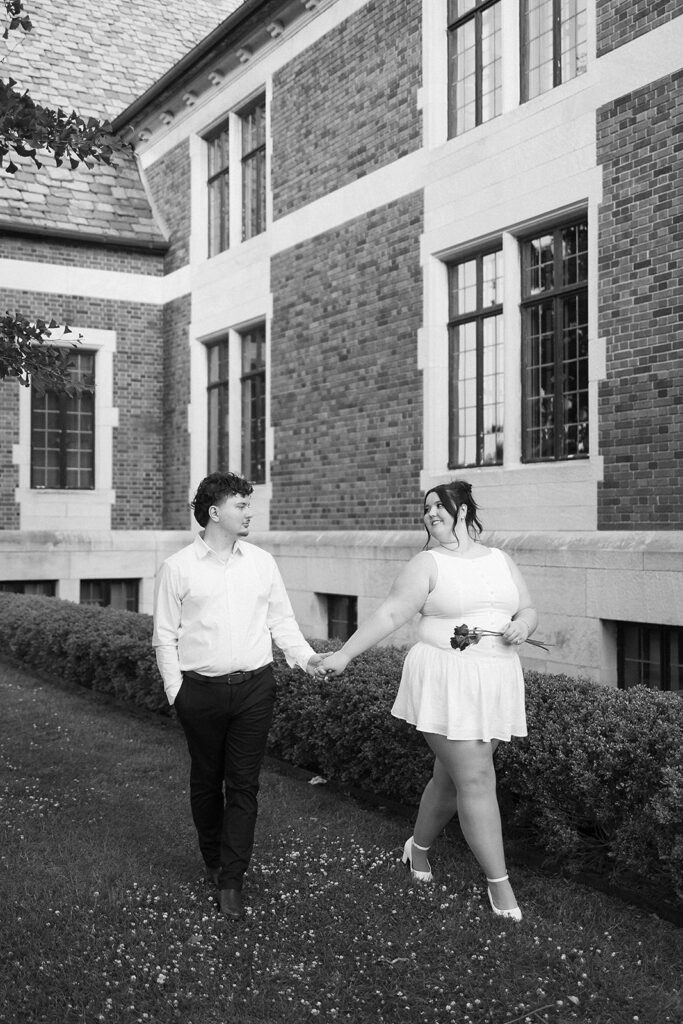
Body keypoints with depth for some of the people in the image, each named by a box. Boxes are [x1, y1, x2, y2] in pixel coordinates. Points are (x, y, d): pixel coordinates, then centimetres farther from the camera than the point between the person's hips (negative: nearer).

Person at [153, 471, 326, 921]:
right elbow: (165, 635, 2)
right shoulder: (178, 567, -2)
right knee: (206, 781, 13)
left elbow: (281, 618, 9)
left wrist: (304, 655, -6)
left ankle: (231, 881, 8)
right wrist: (175, 689, -3)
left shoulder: (262, 561, 5)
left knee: (244, 785, 1)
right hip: (201, 690, -1)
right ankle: (213, 861, 34)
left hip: (255, 686, 1)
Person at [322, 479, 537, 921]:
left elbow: (529, 611, 16)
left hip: (495, 684, 5)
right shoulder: (428, 564, -3)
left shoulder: (502, 561, 11)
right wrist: (344, 654, -11)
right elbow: (390, 614, -6)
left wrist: (523, 625, -7)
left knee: (451, 776, 13)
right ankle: (499, 883, 4)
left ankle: (419, 847, 38)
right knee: (476, 780, -7)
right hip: (445, 681, -5)